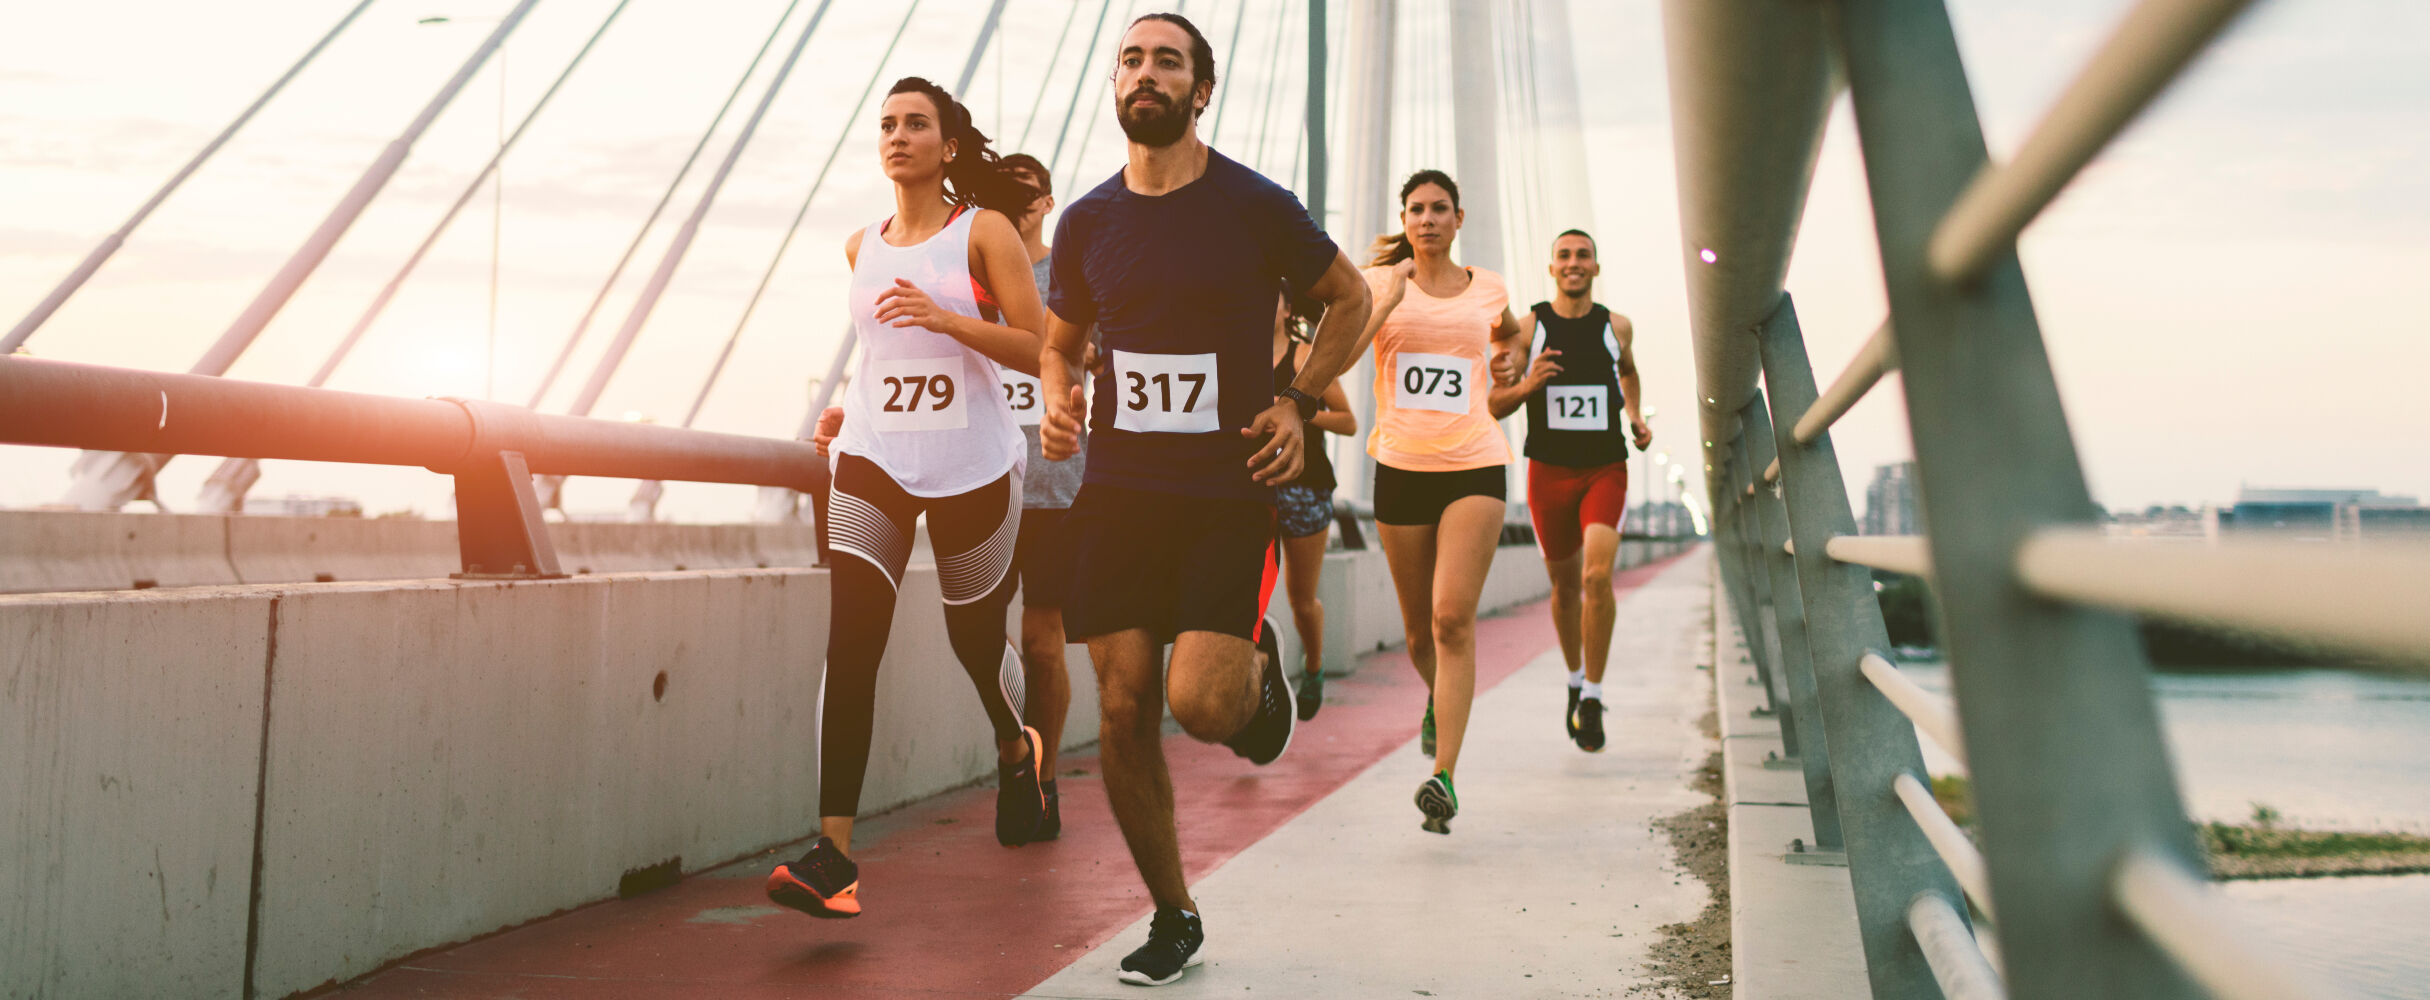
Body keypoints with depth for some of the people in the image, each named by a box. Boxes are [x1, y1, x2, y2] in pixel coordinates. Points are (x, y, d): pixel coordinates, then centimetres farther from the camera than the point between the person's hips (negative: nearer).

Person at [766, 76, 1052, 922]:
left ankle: (1017, 750, 46)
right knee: (850, 644, -14)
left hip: (974, 465, -3)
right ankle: (834, 854, -18)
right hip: (872, 460, 3)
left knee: (975, 638, 11)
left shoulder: (984, 232, -2)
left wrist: (944, 317, -20)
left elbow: (1038, 351, -9)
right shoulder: (862, 249, 13)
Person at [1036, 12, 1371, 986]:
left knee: (1200, 703, -16)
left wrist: (1298, 403, -1)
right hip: (1118, 491, 4)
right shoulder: (1086, 221, 7)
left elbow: (1349, 298, 10)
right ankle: (1172, 917, 17)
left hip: (1230, 490, -3)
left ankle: (1258, 664, 23)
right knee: (1124, 712, 0)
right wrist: (1058, 398, -1)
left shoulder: (1256, 207, -4)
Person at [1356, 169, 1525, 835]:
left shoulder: (1488, 289, 9)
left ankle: (1444, 776, -16)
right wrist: (1390, 298, -19)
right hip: (1401, 466, 1)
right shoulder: (1379, 285, 3)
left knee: (1453, 618, -16)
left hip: (1474, 466, -1)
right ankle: (1441, 701, 45)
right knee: (1418, 630, 10)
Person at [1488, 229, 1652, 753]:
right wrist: (1526, 384, -17)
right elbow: (1495, 405, 2)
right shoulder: (1527, 328, 0)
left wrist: (1636, 416, 12)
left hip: (1606, 469, 0)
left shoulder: (1617, 327, 5)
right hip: (1549, 470, 0)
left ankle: (1592, 698, -8)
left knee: (1598, 576, -19)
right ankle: (1575, 681, 36)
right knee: (1565, 585, 12)